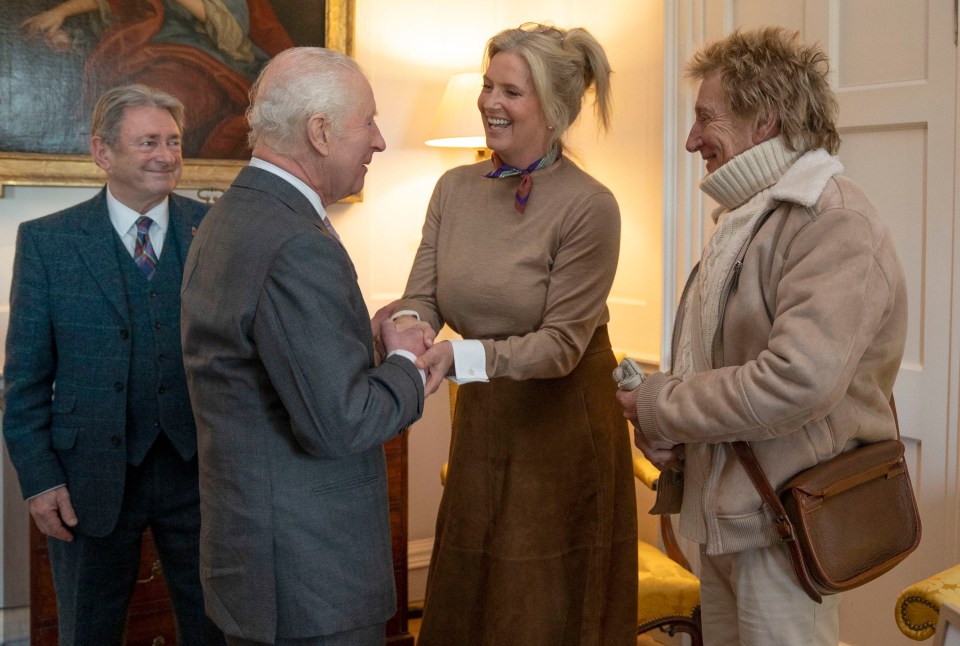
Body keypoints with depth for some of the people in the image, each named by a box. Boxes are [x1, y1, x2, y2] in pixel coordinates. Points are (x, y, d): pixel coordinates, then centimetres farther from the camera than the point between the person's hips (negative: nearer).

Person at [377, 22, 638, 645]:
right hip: (480, 425, 5)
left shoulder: (589, 207, -18)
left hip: (561, 430, -5)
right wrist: (405, 326, -24)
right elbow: (422, 298, -1)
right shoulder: (455, 189, -1)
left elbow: (561, 343, -18)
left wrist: (462, 354, -31)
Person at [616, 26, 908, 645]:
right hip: (725, 512, 9)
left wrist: (659, 408, -16)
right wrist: (663, 426, 0)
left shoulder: (836, 224, -19)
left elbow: (795, 383, -30)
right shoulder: (746, 215, 14)